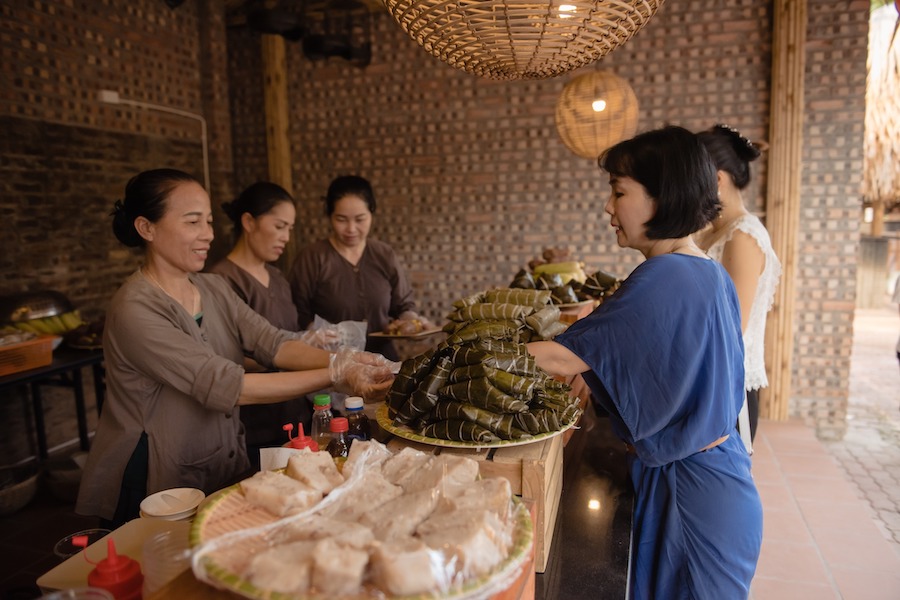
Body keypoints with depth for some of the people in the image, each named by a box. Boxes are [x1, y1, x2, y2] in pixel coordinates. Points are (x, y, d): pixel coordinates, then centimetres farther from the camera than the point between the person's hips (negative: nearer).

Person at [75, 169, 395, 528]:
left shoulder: (213, 288, 3)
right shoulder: (135, 311, -20)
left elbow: (273, 344, -11)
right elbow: (222, 386, -28)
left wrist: (341, 360, -29)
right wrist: (334, 376, -32)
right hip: (156, 494, -6)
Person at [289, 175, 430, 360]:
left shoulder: (385, 255, 8)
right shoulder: (312, 257, -2)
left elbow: (403, 305, 15)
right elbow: (299, 317, -1)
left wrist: (410, 318, -5)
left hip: (382, 356, 3)